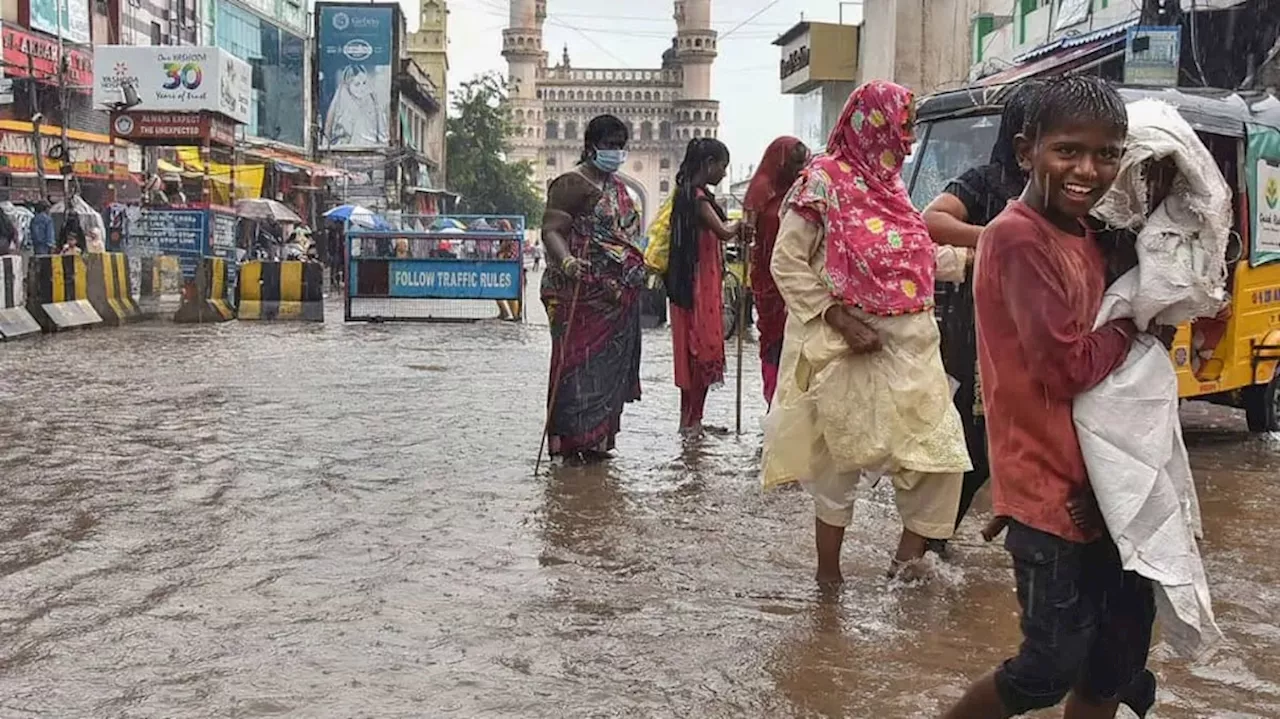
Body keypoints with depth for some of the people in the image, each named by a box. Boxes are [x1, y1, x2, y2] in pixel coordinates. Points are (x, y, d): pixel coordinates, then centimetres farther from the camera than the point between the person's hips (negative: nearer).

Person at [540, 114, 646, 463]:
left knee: (611, 362, 10)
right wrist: (566, 260, -35)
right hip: (580, 293, -8)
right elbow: (552, 230, -17)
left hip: (618, 295, 9)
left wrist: (638, 271, 27)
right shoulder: (572, 183, -8)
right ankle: (569, 439, 0)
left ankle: (598, 436, 19)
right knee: (579, 361, -6)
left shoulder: (617, 187, 18)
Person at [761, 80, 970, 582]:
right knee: (840, 459, 4)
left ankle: (907, 559, 17)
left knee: (939, 456, 4)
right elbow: (787, 262, -11)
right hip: (850, 348, -7)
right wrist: (837, 317, -17)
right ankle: (829, 574, 18)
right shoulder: (825, 179, -7)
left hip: (908, 348, 7)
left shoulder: (889, 184, 14)